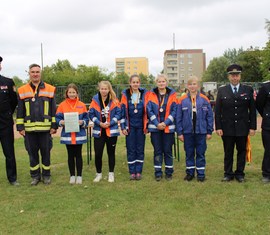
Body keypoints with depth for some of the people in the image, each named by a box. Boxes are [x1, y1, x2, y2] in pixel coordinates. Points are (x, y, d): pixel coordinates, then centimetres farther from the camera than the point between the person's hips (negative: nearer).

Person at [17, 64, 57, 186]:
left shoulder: (50, 89, 3)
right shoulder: (22, 90, 4)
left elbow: (53, 109, 4)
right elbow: (20, 111, 6)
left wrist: (54, 125, 0)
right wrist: (20, 127, 1)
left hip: (45, 128, -1)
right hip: (29, 128, 1)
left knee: (46, 152, 7)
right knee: (32, 152, 9)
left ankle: (46, 175, 22)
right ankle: (35, 176, 23)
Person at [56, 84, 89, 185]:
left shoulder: (82, 105, 1)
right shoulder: (62, 105, 0)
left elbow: (86, 119, 2)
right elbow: (57, 118, 1)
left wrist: (82, 122, -18)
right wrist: (61, 122, -19)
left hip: (79, 135, 0)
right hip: (67, 135, 0)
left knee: (78, 155, 8)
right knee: (70, 155, 10)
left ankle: (79, 176, 17)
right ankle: (72, 176, 21)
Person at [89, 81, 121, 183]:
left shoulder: (114, 101, -2)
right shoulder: (95, 100, 0)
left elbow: (118, 113, -4)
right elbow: (91, 114, -1)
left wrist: (110, 123, -15)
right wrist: (99, 123, -14)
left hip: (111, 130, 0)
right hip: (98, 131, 0)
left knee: (111, 152, 10)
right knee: (98, 153, 0)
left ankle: (111, 173, 22)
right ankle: (98, 173, 19)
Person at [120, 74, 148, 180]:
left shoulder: (144, 94, 2)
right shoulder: (125, 95, 1)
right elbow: (123, 111, 2)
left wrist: (147, 125, 1)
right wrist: (123, 127, -2)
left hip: (141, 126, 0)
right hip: (130, 127, 0)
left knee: (140, 150, 6)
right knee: (131, 150, 4)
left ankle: (139, 171, 15)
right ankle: (132, 172, 13)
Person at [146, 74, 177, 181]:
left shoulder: (172, 94, 2)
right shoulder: (151, 94, 3)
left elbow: (174, 111, -3)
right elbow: (149, 110, -2)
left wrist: (165, 123, -12)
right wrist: (157, 123, -12)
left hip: (168, 127, 0)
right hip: (155, 127, 1)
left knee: (168, 150, 6)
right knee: (157, 151, 6)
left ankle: (169, 172, 18)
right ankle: (158, 172, 16)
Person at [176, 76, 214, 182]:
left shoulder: (204, 100, -2)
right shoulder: (182, 100, -2)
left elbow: (209, 116, 1)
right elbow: (178, 118, 0)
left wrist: (209, 131, -1)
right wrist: (179, 132, -3)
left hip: (201, 131, 0)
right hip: (187, 131, 1)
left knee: (201, 153, 8)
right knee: (189, 153, 11)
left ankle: (201, 174, 19)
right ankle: (190, 173, 24)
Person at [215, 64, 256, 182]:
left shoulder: (248, 90, 4)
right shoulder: (222, 90, 2)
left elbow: (252, 110, 4)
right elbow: (217, 110, 1)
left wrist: (252, 127, -2)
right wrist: (218, 127, -6)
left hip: (243, 128, 1)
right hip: (227, 128, -1)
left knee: (242, 151, 10)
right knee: (228, 152, 8)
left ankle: (240, 173, 23)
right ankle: (228, 173, 20)